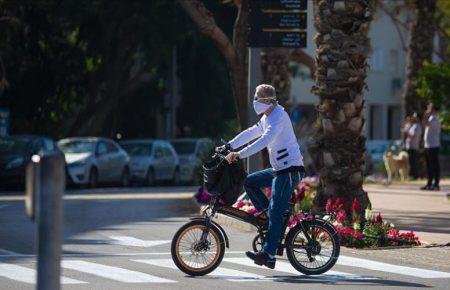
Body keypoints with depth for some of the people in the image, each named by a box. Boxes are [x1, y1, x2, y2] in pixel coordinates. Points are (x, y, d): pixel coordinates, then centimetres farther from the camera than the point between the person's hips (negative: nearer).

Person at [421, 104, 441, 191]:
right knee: (429, 166, 13)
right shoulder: (431, 118, 19)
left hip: (433, 146, -10)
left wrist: (426, 116, -18)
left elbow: (426, 124, -28)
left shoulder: (434, 119, -12)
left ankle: (436, 184, -7)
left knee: (434, 166, -7)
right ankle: (429, 184, 18)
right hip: (428, 145, 10)